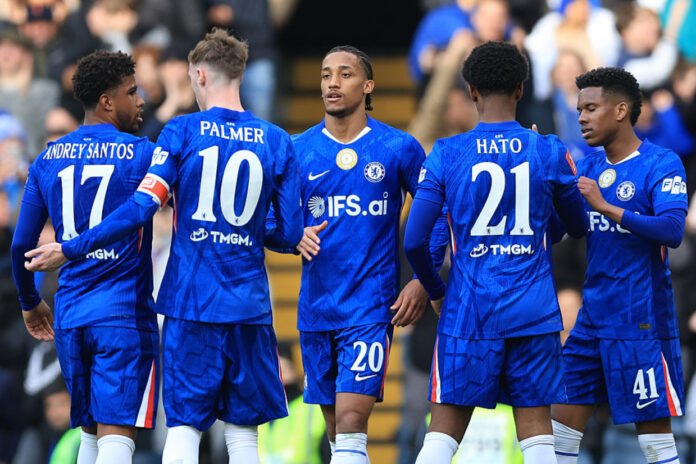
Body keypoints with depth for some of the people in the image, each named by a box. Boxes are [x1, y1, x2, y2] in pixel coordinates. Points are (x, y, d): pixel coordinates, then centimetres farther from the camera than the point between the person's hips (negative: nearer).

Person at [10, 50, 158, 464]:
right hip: (124, 313, -5)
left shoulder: (48, 159, 8)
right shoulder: (141, 154, -6)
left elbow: (21, 246, 11)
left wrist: (30, 302, 25)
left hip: (69, 315, 5)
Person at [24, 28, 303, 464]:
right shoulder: (277, 142, 4)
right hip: (249, 307, 2)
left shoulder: (182, 132, -3)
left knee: (184, 427, 0)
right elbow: (291, 234, 4)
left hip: (190, 302, -2)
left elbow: (141, 207, -10)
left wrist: (69, 250, -4)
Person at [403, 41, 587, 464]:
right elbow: (579, 227, 15)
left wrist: (435, 291, 15)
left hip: (469, 313, -1)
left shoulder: (447, 154, -2)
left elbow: (414, 241, -3)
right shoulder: (549, 152, 0)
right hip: (533, 314, 1)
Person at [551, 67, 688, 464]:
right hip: (594, 317, 7)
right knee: (565, 419, 6)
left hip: (641, 321, -7)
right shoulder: (590, 168, 11)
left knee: (655, 428, -3)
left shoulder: (662, 164, -9)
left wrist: (606, 207, -27)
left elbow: (672, 230, -22)